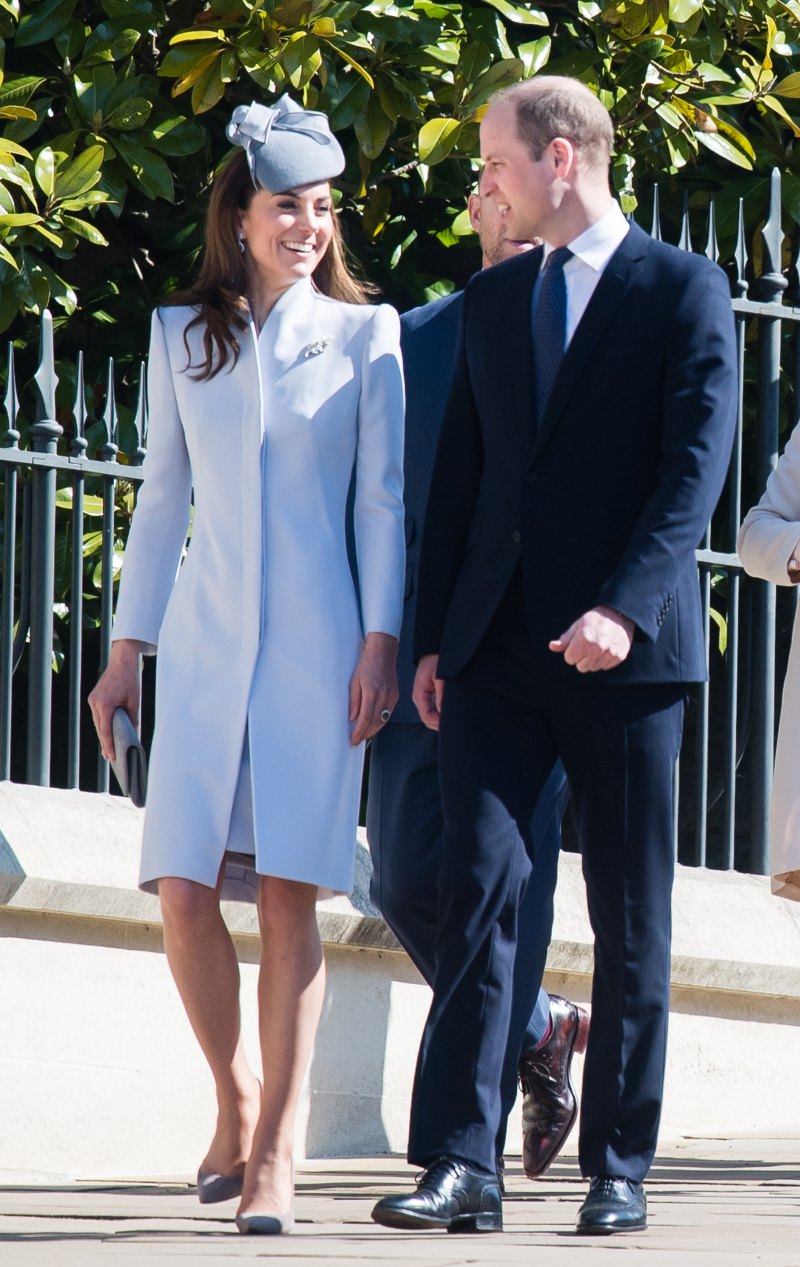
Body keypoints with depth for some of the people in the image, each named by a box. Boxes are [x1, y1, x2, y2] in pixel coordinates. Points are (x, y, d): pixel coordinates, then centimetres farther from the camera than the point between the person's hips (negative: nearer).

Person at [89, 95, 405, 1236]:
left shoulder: (362, 334, 5)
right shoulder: (182, 337, 11)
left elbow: (382, 498, 3)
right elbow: (164, 499, 15)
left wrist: (381, 642, -6)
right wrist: (126, 652, 12)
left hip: (315, 648, -2)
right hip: (205, 642, 2)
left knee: (292, 894, -7)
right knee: (185, 890, -8)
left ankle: (275, 1153, -4)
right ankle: (235, 1094, 15)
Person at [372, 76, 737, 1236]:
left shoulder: (682, 291, -1)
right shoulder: (491, 300, 16)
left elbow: (696, 467, -9)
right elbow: (458, 476, 17)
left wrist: (625, 607, -21)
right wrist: (432, 639, 10)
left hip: (624, 650, -4)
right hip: (498, 649, 4)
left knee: (631, 922, 2)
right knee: (477, 890, -7)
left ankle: (617, 1169, 8)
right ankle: (461, 1164, -10)